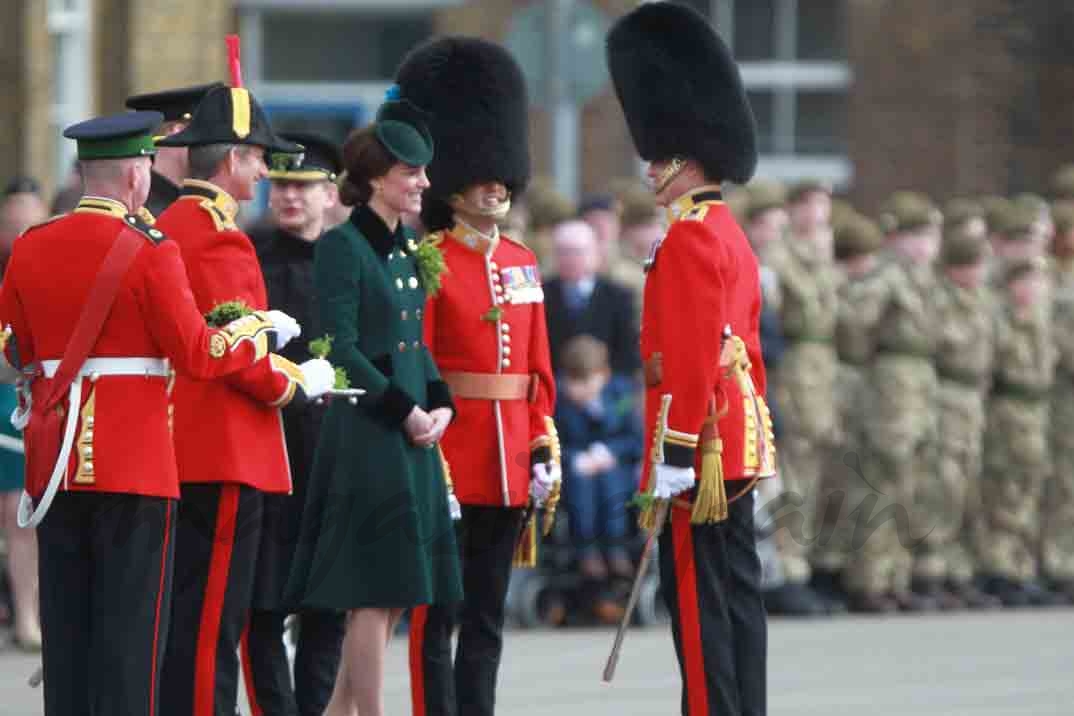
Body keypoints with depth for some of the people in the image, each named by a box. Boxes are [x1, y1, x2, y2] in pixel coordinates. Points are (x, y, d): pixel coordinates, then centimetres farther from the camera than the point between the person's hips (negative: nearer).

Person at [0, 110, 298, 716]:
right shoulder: (150, 250, -11)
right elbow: (198, 356, -11)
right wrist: (263, 330, 4)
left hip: (57, 462, 5)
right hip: (136, 459, -5)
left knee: (66, 620, 9)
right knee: (130, 619, -2)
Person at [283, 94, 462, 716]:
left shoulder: (405, 248, 14)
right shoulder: (342, 246, -11)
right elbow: (342, 350, -16)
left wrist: (440, 405, 3)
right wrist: (405, 411, -16)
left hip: (413, 432, 9)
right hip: (368, 432, -9)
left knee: (395, 589, 10)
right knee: (376, 591, -7)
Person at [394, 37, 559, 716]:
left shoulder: (522, 263, 14)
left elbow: (539, 366, 16)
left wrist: (545, 445, 8)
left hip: (510, 457, 7)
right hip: (450, 450, -7)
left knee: (488, 615, 10)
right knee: (438, 616, -3)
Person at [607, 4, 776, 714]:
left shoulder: (690, 237, -13)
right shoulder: (730, 234, 17)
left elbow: (690, 359, -20)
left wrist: (670, 455, -21)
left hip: (699, 444, -10)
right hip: (739, 445, 10)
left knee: (701, 600, -8)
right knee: (737, 595, 9)